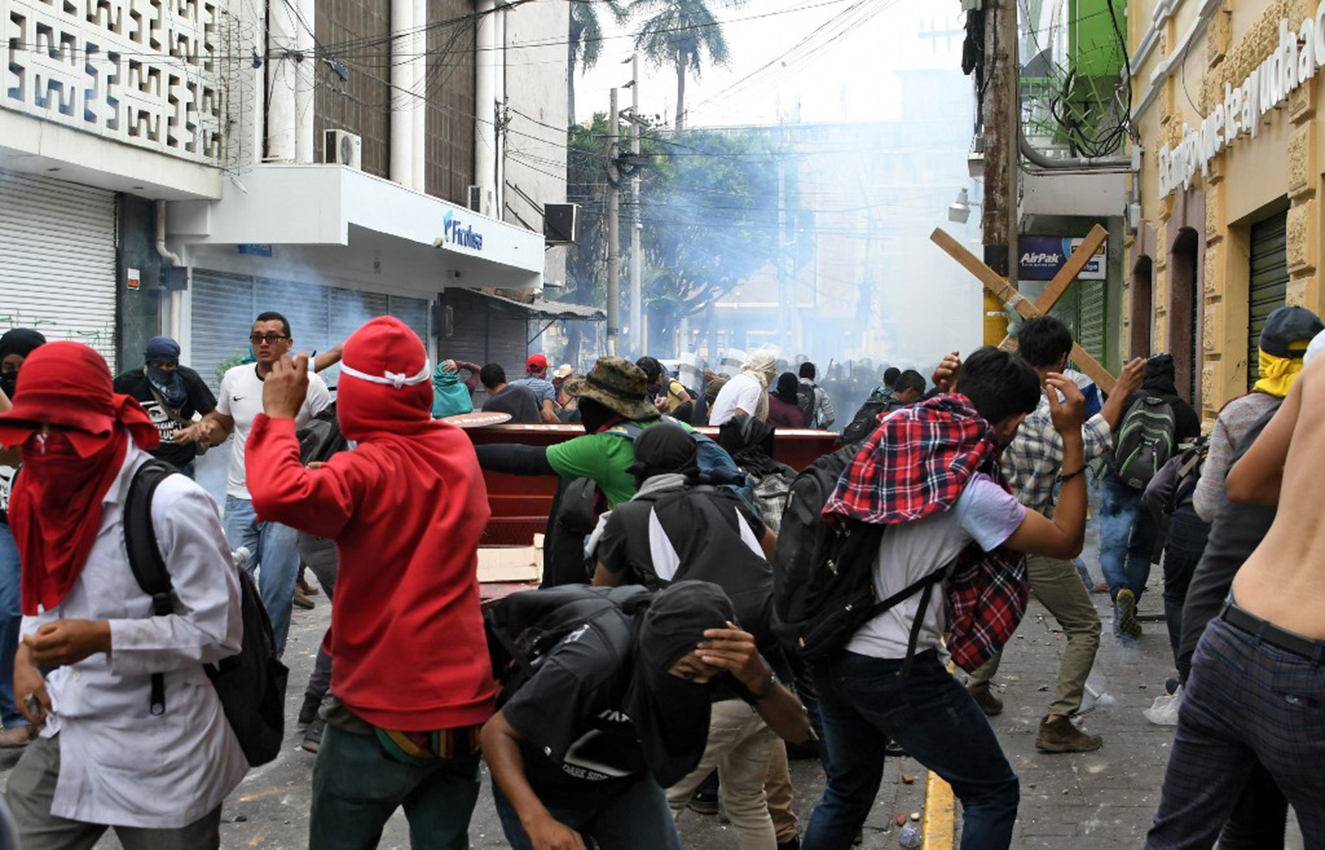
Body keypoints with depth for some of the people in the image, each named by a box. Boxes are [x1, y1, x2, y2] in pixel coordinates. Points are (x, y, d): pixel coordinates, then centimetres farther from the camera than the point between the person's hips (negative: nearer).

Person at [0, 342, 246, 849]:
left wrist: (103, 637, -25)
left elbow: (219, 630, -18)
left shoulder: (171, 504, -21)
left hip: (159, 756, -6)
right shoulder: (46, 492, 1)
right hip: (64, 739, 6)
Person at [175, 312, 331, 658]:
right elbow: (221, 423, 21)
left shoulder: (311, 384, -5)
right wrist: (204, 428, -2)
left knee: (277, 591, 2)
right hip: (240, 500, 3)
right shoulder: (234, 378, 5)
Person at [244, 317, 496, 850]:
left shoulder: (369, 469, -18)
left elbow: (277, 495, -34)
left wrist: (280, 414, -19)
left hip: (381, 712, -5)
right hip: (463, 705, 5)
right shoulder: (459, 450, 1)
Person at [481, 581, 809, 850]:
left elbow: (795, 728, -26)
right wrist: (536, 820, -42)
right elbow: (497, 732, -27)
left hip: (626, 781, 4)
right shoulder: (593, 665, -39)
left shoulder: (720, 655, -26)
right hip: (543, 787, -4)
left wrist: (758, 677, -47)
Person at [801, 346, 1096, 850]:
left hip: (830, 653, 8)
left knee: (847, 791, 26)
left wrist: (943, 397, 15)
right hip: (895, 670, -7)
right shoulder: (972, 492, -19)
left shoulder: (890, 438, 1)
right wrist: (1073, 439, -8)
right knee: (993, 794, 9)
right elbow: (1066, 540, -7)